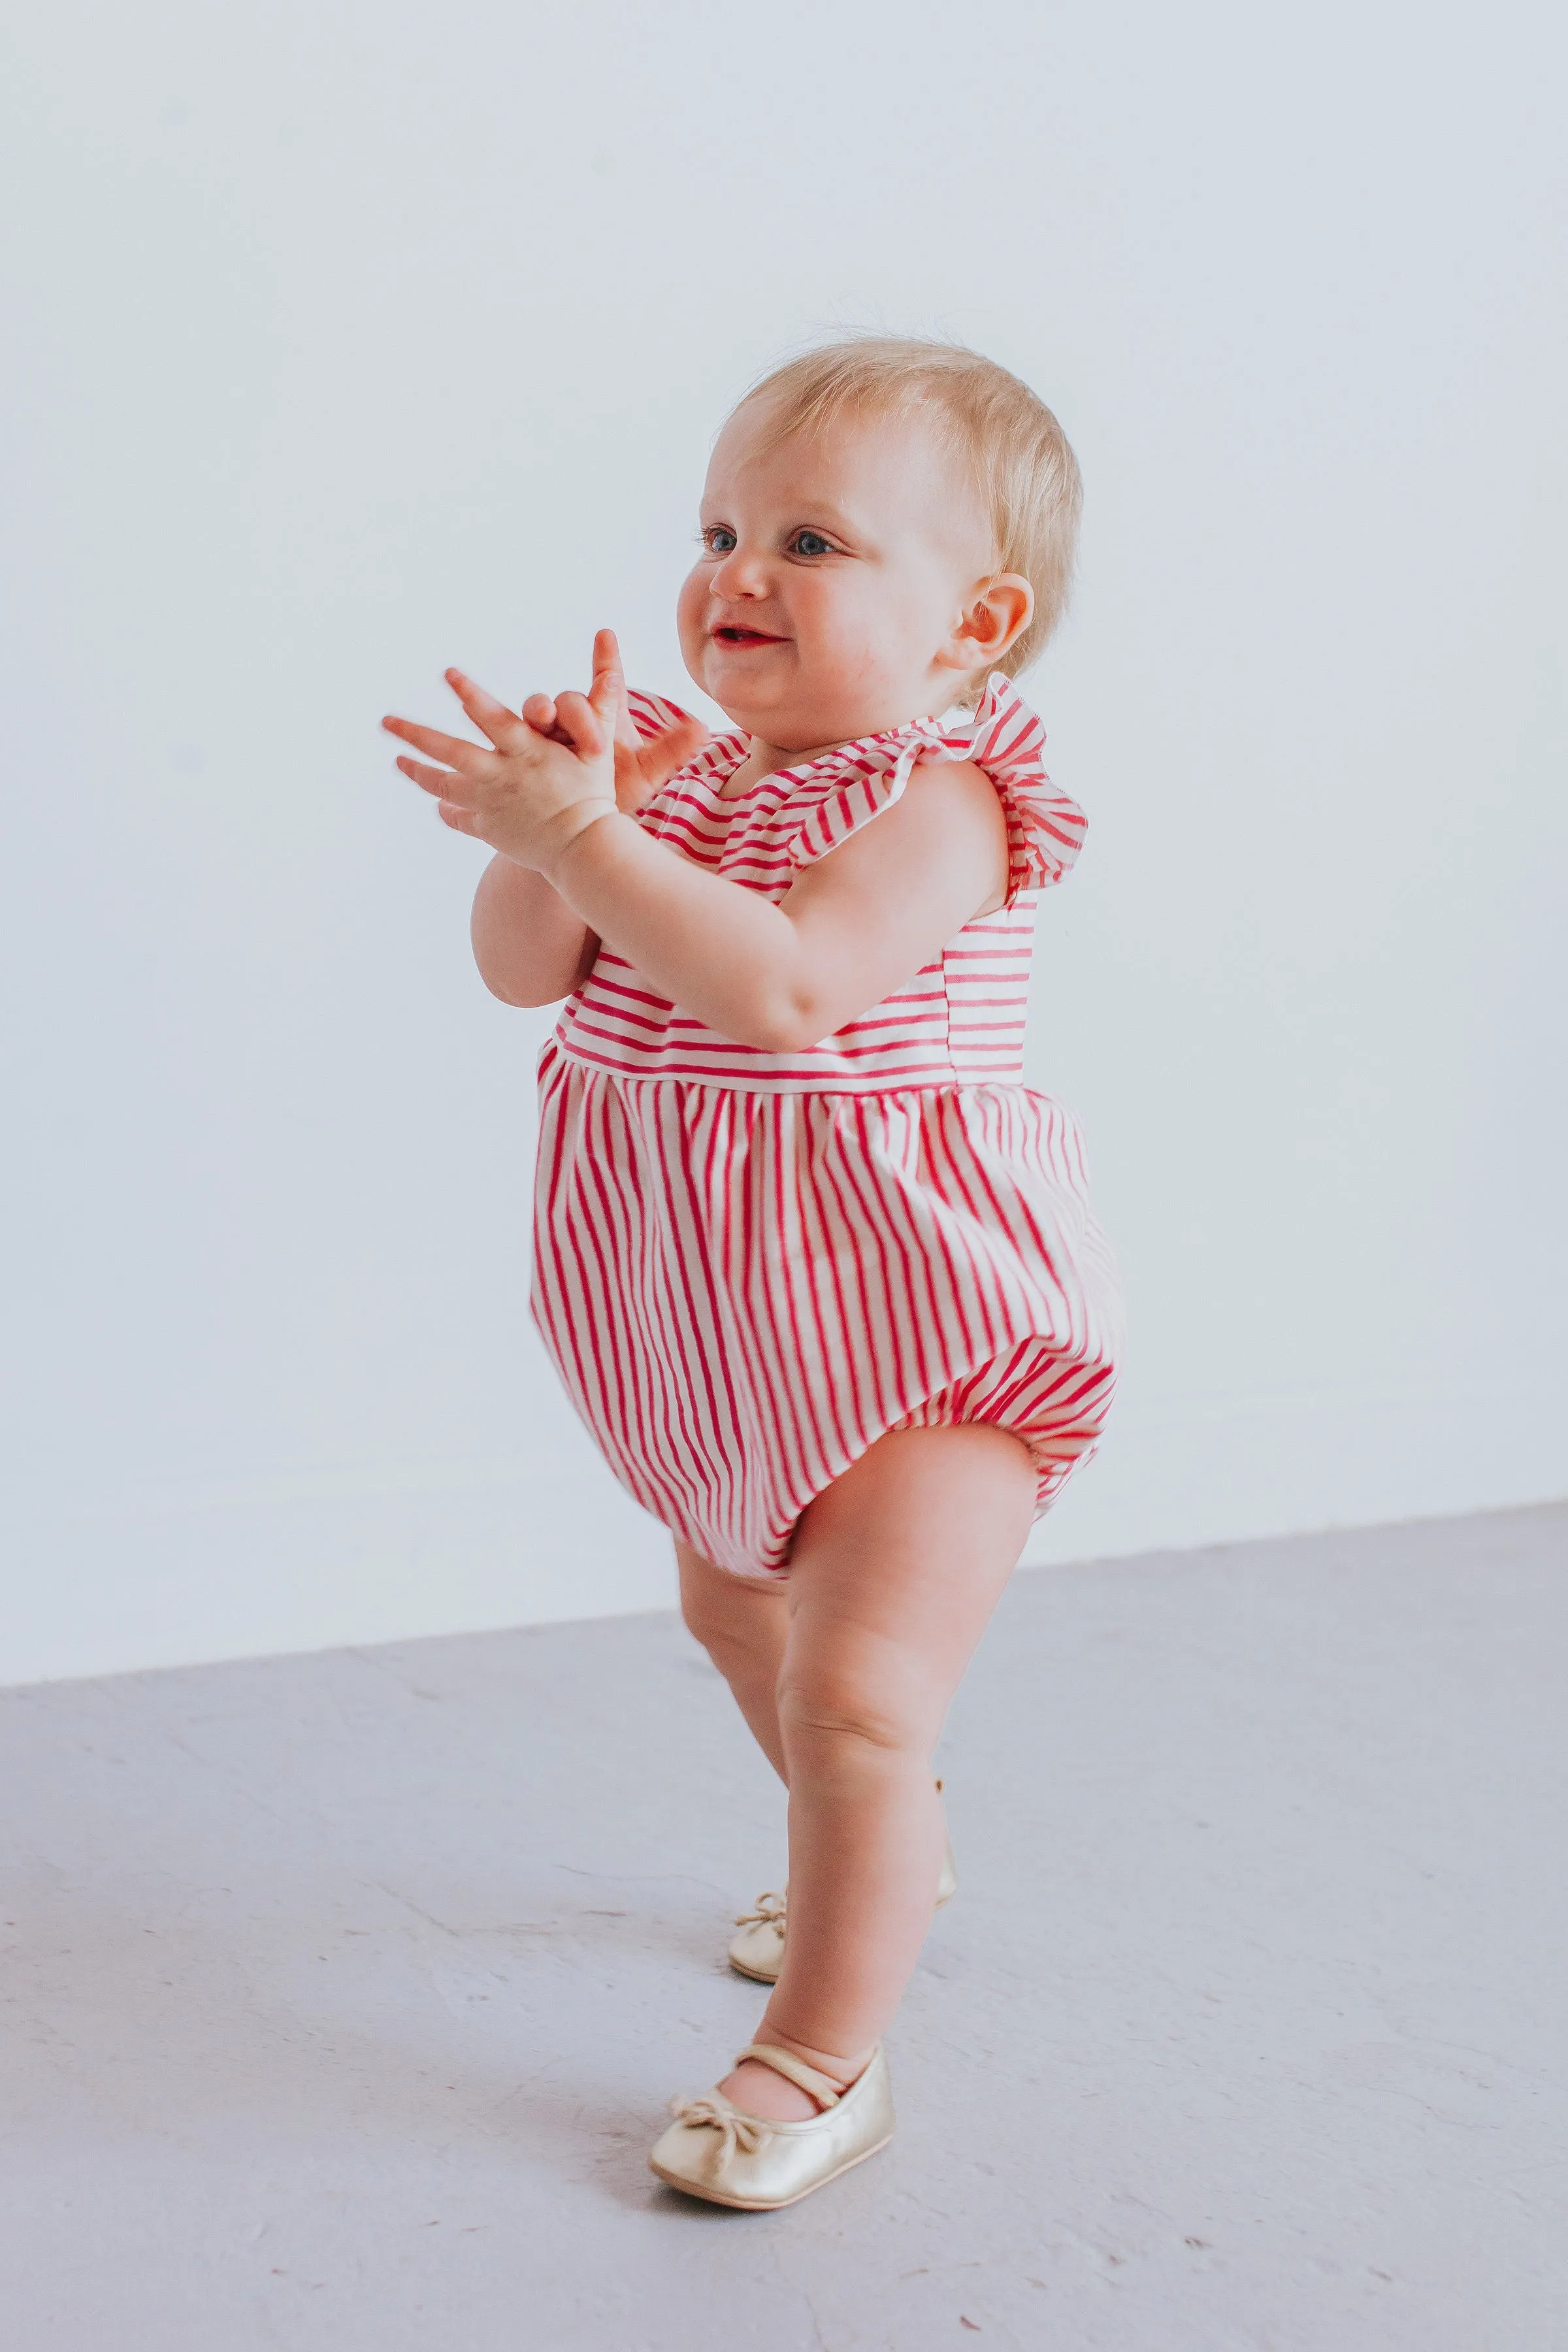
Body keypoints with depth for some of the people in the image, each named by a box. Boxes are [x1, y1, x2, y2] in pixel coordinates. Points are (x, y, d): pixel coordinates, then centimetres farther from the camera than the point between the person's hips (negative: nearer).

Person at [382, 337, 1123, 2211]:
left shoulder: (936, 800, -20)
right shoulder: (688, 773, 3)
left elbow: (785, 988, -35)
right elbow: (524, 972, -3)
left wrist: (573, 831, -34)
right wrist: (560, 816, -20)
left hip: (915, 1312, -9)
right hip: (735, 1318, 9)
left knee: (855, 1691, -13)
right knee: (736, 1606, 28)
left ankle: (823, 2059, 7)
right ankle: (883, 1862, 54)